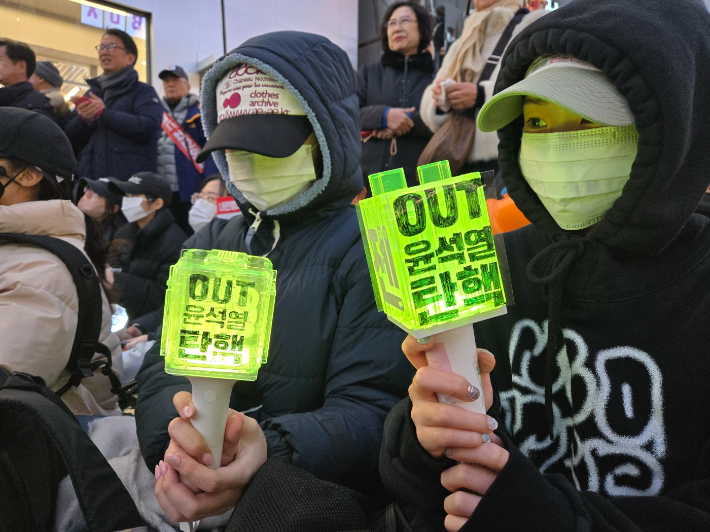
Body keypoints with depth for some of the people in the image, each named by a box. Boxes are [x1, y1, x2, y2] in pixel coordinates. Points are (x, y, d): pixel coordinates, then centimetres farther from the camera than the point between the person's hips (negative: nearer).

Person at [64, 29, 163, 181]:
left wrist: (104, 113, -10)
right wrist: (84, 120, -7)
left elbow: (148, 128, -13)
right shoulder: (91, 94, 21)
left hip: (132, 181, -4)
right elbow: (71, 139, 14)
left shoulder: (143, 92, 6)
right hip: (90, 179, 5)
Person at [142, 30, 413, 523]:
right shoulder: (209, 244, 10)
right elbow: (164, 368, 4)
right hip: (186, 500, 5)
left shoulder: (373, 252, -7)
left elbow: (371, 411, -14)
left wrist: (270, 449, -32)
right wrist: (181, 432, -18)